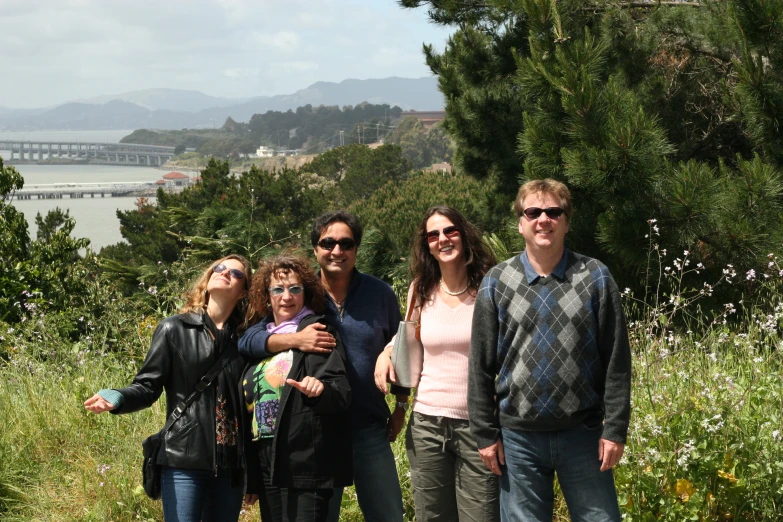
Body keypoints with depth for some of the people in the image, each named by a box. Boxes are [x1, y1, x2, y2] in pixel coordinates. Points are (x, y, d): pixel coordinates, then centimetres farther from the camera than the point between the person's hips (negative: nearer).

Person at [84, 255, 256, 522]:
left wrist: (253, 474, 12)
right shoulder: (174, 329, 2)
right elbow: (148, 385, -1)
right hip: (184, 462, -3)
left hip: (230, 467, 3)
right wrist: (118, 398, -24)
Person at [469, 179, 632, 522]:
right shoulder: (497, 283, 3)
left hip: (584, 434, 0)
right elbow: (481, 367, 4)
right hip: (518, 437, 0)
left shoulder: (595, 277, 2)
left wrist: (615, 429, -4)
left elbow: (616, 361, 1)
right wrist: (485, 434, 0)